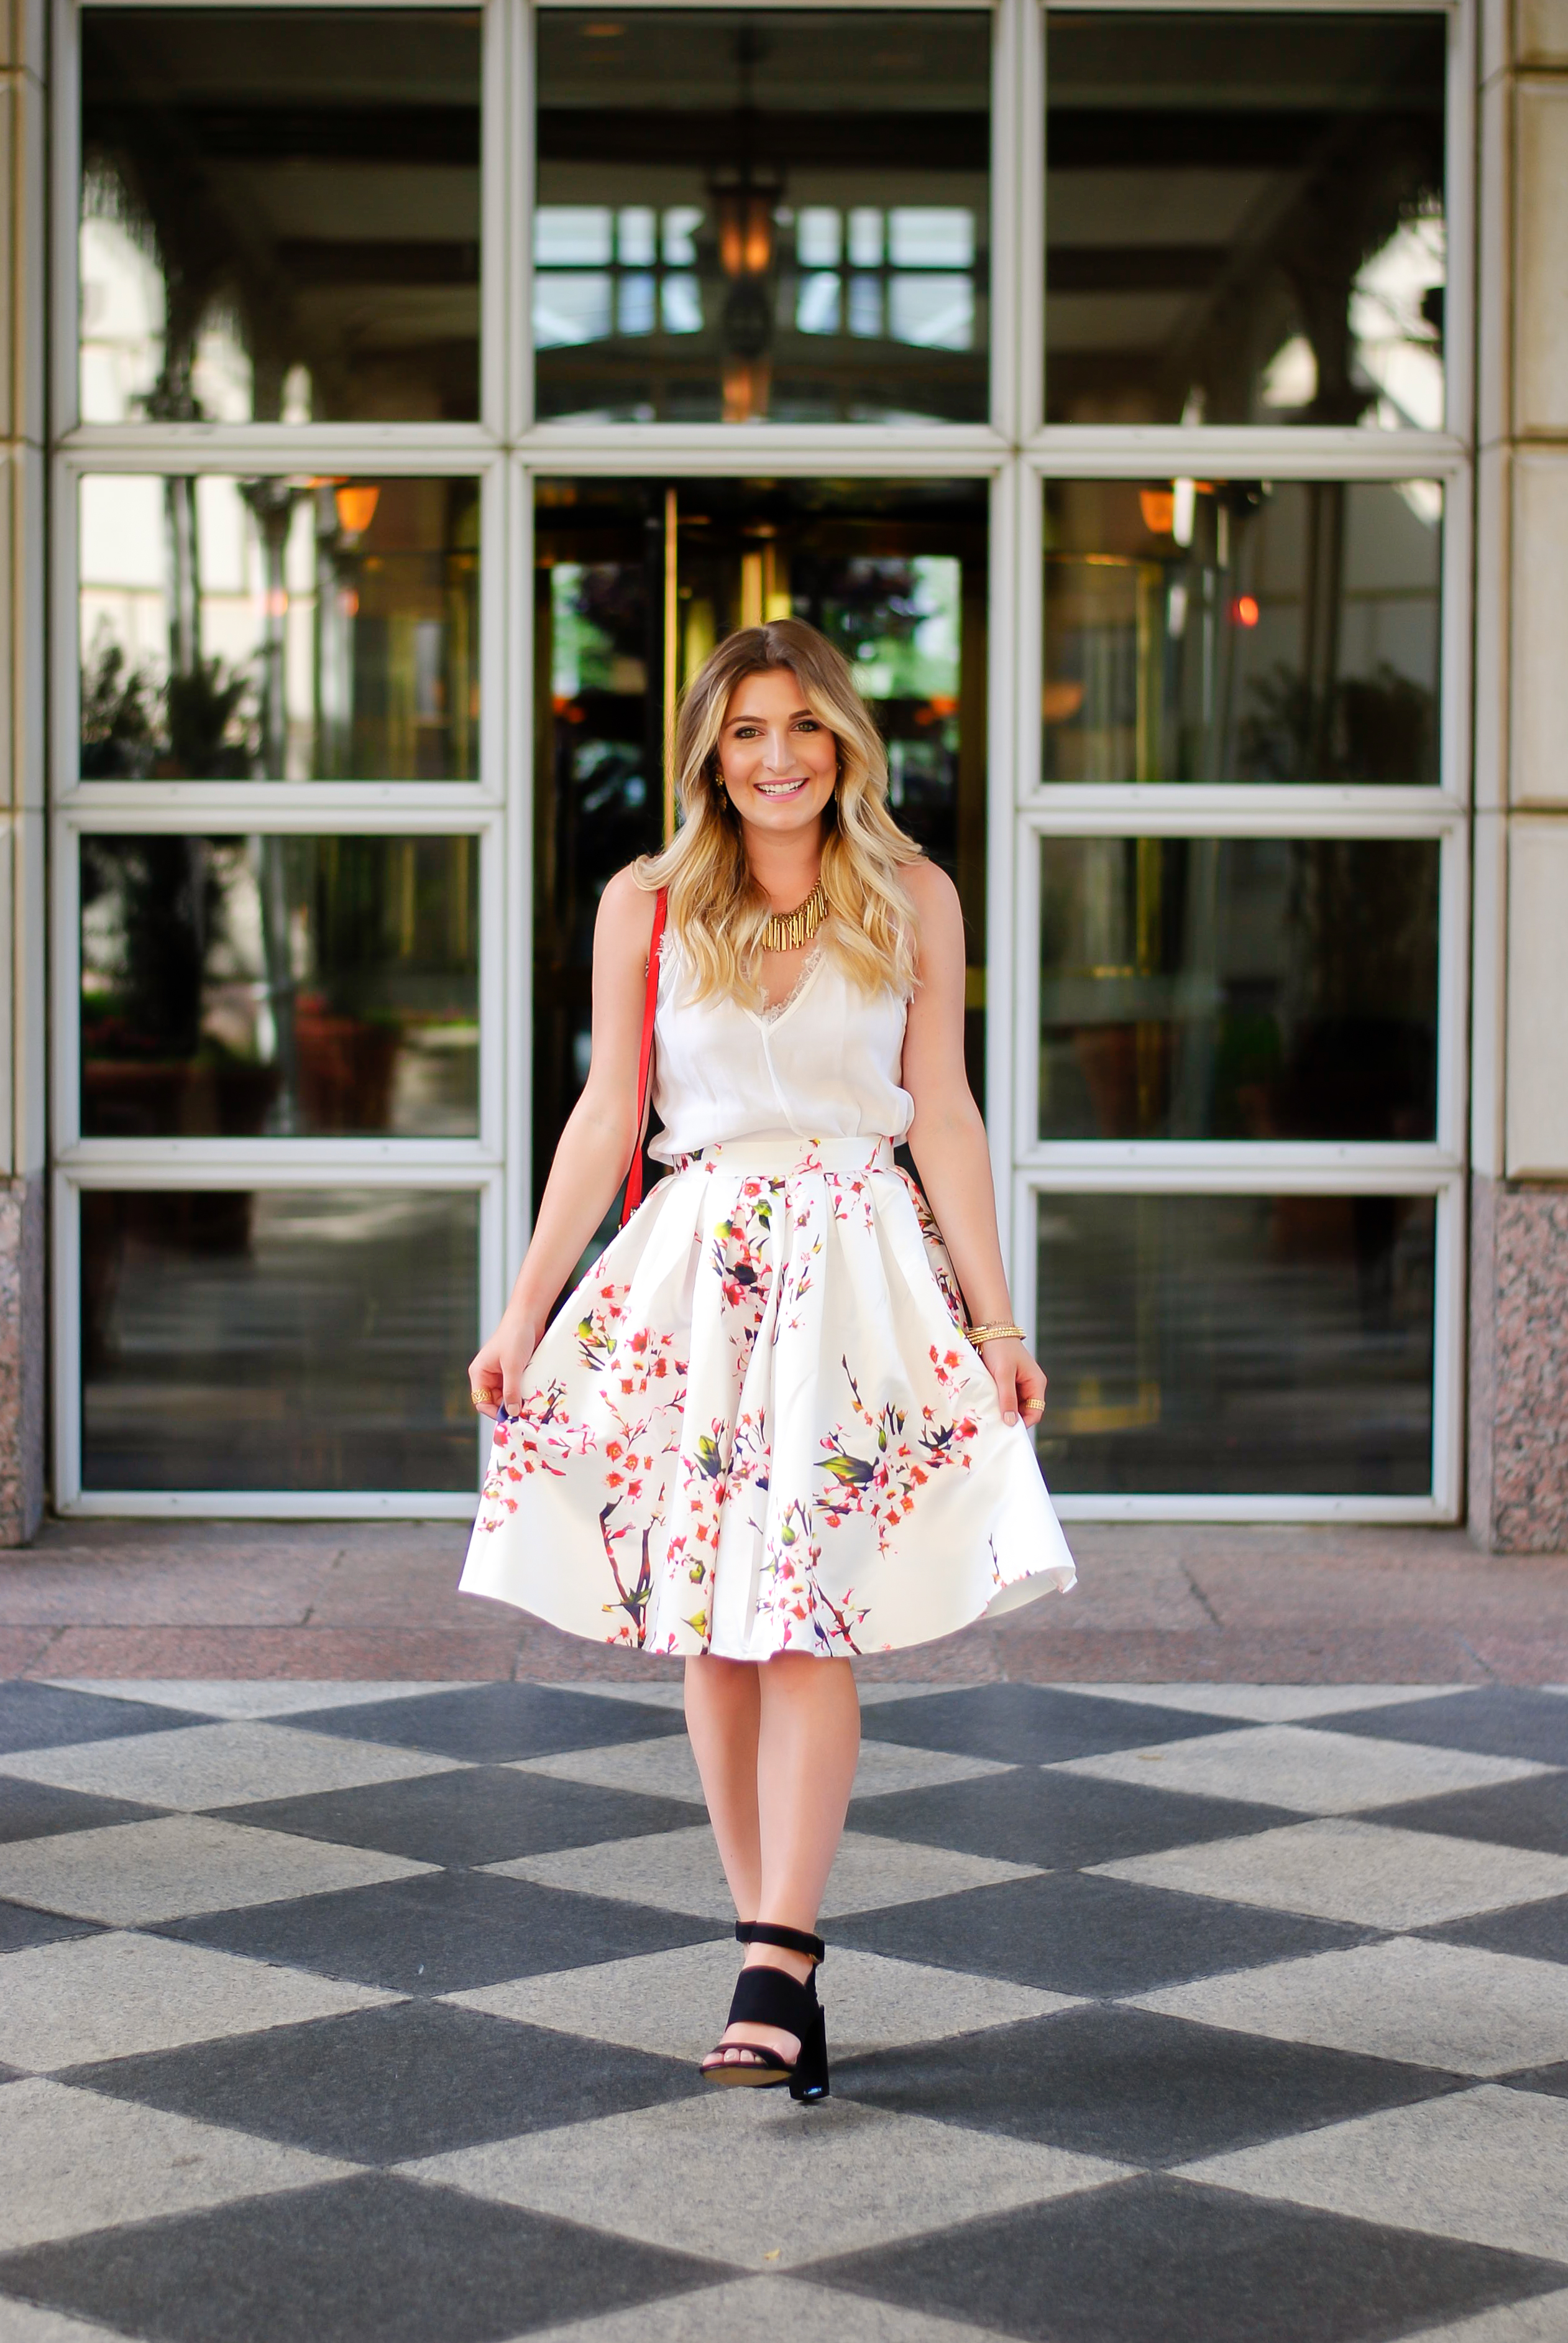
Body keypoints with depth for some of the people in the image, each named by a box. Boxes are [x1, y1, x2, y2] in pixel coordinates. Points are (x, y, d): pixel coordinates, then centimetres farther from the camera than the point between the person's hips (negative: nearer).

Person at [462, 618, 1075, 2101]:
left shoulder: (913, 899, 5)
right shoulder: (645, 905, 6)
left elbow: (944, 1115, 6)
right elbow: (607, 1115, 8)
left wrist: (997, 1322, 3)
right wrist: (523, 1313, 5)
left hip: (858, 1267, -2)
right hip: (694, 1270, 2)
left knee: (807, 1618, -12)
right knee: (709, 1627, 1)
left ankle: (776, 1969, -15)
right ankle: (778, 1961, 9)